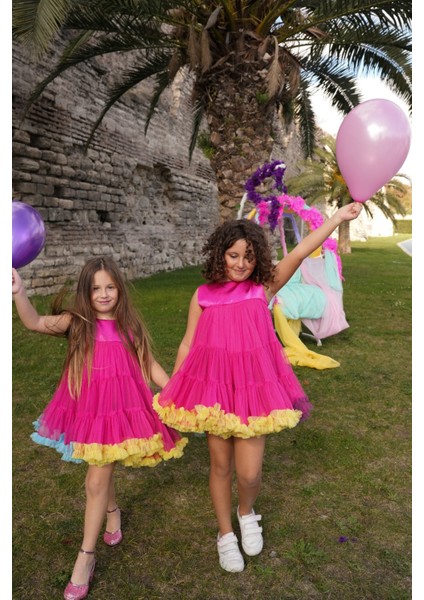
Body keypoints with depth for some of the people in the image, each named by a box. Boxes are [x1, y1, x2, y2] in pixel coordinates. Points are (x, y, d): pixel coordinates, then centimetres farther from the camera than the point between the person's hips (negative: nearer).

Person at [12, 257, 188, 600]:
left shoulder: (129, 325, -2)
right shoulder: (77, 322, -4)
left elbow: (150, 365, 5)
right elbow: (36, 323, -21)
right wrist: (19, 294, -39)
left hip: (121, 408, -1)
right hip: (87, 407, 2)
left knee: (96, 481, 1)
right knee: (101, 472, 21)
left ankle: (86, 558, 16)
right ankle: (113, 511, 54)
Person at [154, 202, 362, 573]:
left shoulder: (264, 288, -1)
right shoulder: (203, 296, 2)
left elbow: (300, 253, -8)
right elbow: (187, 344, 7)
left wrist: (340, 216, -14)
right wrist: (170, 390, 10)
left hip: (254, 387, -1)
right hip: (213, 387, 1)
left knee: (249, 472, -2)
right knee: (221, 465, 13)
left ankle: (247, 513, 35)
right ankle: (226, 535, 37)